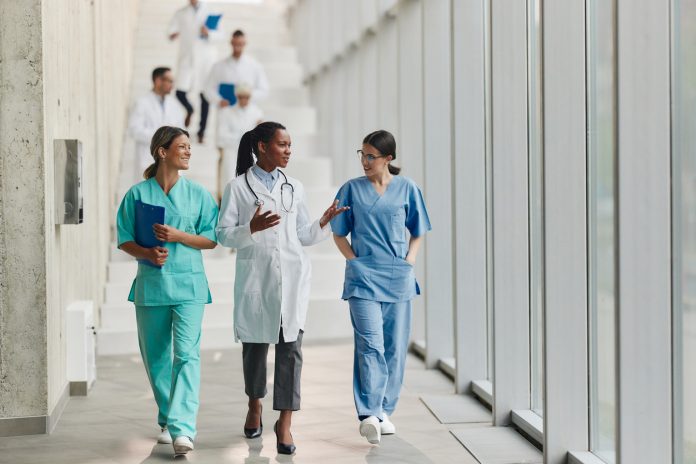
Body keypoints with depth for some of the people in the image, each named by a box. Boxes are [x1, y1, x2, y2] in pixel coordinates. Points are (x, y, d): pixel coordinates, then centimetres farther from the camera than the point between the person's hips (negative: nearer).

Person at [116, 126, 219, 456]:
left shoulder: (198, 194, 4)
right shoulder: (138, 194, 3)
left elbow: (211, 239, 3)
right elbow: (125, 241, 4)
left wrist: (178, 236, -12)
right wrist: (148, 253, -15)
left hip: (188, 284, -1)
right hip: (150, 284, 1)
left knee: (187, 353, -13)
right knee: (155, 355, 10)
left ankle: (182, 428, -17)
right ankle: (166, 421, 27)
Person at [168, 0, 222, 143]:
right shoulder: (180, 13, 9)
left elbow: (220, 32, 3)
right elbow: (171, 29, 3)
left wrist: (208, 34, -17)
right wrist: (172, 34, -21)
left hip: (205, 59, 0)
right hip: (186, 58, 1)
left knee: (205, 96, 2)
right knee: (180, 92, -12)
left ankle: (201, 131, 14)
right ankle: (189, 110, 24)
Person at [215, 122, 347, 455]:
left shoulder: (294, 188, 12)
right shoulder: (238, 187, 1)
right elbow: (223, 234, -2)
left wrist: (324, 223, -1)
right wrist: (252, 228, -19)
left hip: (292, 277, 2)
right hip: (255, 276, -2)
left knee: (290, 346, -6)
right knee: (255, 345, 10)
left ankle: (284, 423, -2)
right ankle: (254, 407, 35)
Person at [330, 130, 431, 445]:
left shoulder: (407, 189, 6)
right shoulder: (352, 189, 4)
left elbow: (417, 233, 14)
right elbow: (339, 234, 10)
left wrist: (408, 262, 0)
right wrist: (355, 262, -3)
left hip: (398, 278, 2)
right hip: (363, 277, -2)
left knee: (395, 348, 6)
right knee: (370, 344, -14)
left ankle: (384, 412, 18)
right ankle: (368, 415, -20)